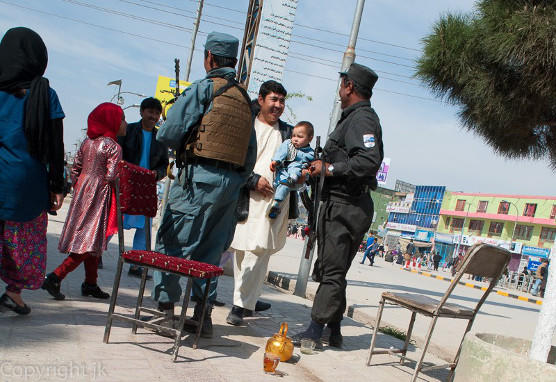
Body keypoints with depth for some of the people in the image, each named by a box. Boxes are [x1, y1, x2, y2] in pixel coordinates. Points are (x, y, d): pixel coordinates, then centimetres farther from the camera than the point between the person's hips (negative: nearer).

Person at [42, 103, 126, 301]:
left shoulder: (87, 142, 9)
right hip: (99, 196, -8)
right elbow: (111, 177, -18)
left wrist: (78, 188, 19)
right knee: (90, 242, -4)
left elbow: (75, 168, 11)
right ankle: (55, 277, -10)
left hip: (82, 191, 8)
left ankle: (90, 284, 21)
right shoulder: (113, 147, -13)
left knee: (89, 240, 15)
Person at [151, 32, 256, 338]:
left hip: (199, 177, -6)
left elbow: (168, 134, -9)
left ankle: (165, 307, 5)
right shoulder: (245, 98, 15)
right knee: (211, 250, 12)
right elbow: (251, 151, 13)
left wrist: (184, 151, 10)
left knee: (171, 243, 3)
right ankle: (203, 315, 16)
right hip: (233, 181, 6)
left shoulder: (202, 89, -4)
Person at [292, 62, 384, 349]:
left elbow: (368, 161, -26)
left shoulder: (362, 119, -12)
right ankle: (334, 331, 22)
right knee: (329, 269, 14)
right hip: (338, 204, 11)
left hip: (347, 206, -11)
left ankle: (315, 332, 1)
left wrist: (329, 169, -17)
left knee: (332, 271, -5)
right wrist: (322, 167, 13)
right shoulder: (352, 118, 21)